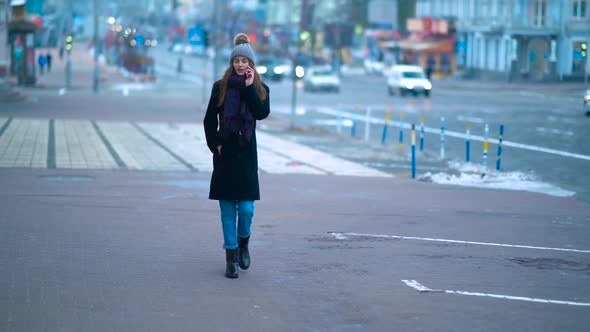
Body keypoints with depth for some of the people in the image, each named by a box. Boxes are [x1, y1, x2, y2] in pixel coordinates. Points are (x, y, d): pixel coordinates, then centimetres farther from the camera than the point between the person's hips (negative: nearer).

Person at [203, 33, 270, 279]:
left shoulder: (260, 89, 5)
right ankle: (231, 256, 9)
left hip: (246, 154, 0)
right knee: (228, 208, 2)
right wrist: (214, 144, -4)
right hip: (225, 154, 0)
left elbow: (263, 113, -14)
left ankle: (243, 242, 22)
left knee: (246, 208, -6)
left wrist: (249, 87, -12)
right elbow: (209, 120, 6)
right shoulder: (220, 87, 3)